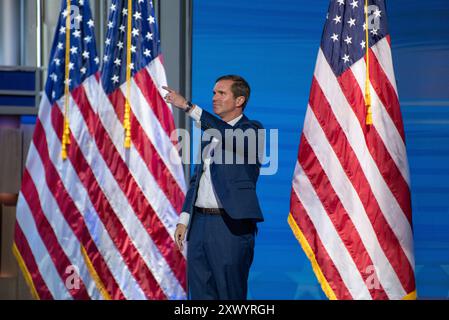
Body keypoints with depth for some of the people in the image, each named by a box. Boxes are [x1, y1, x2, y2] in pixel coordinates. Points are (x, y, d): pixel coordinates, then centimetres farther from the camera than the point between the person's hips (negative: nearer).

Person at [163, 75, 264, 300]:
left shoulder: (251, 130, -4)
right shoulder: (210, 132, 19)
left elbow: (230, 136, -26)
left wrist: (188, 107, -28)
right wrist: (184, 220, 14)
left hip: (231, 225, -7)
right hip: (199, 223, 7)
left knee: (230, 293, -4)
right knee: (200, 293, 7)